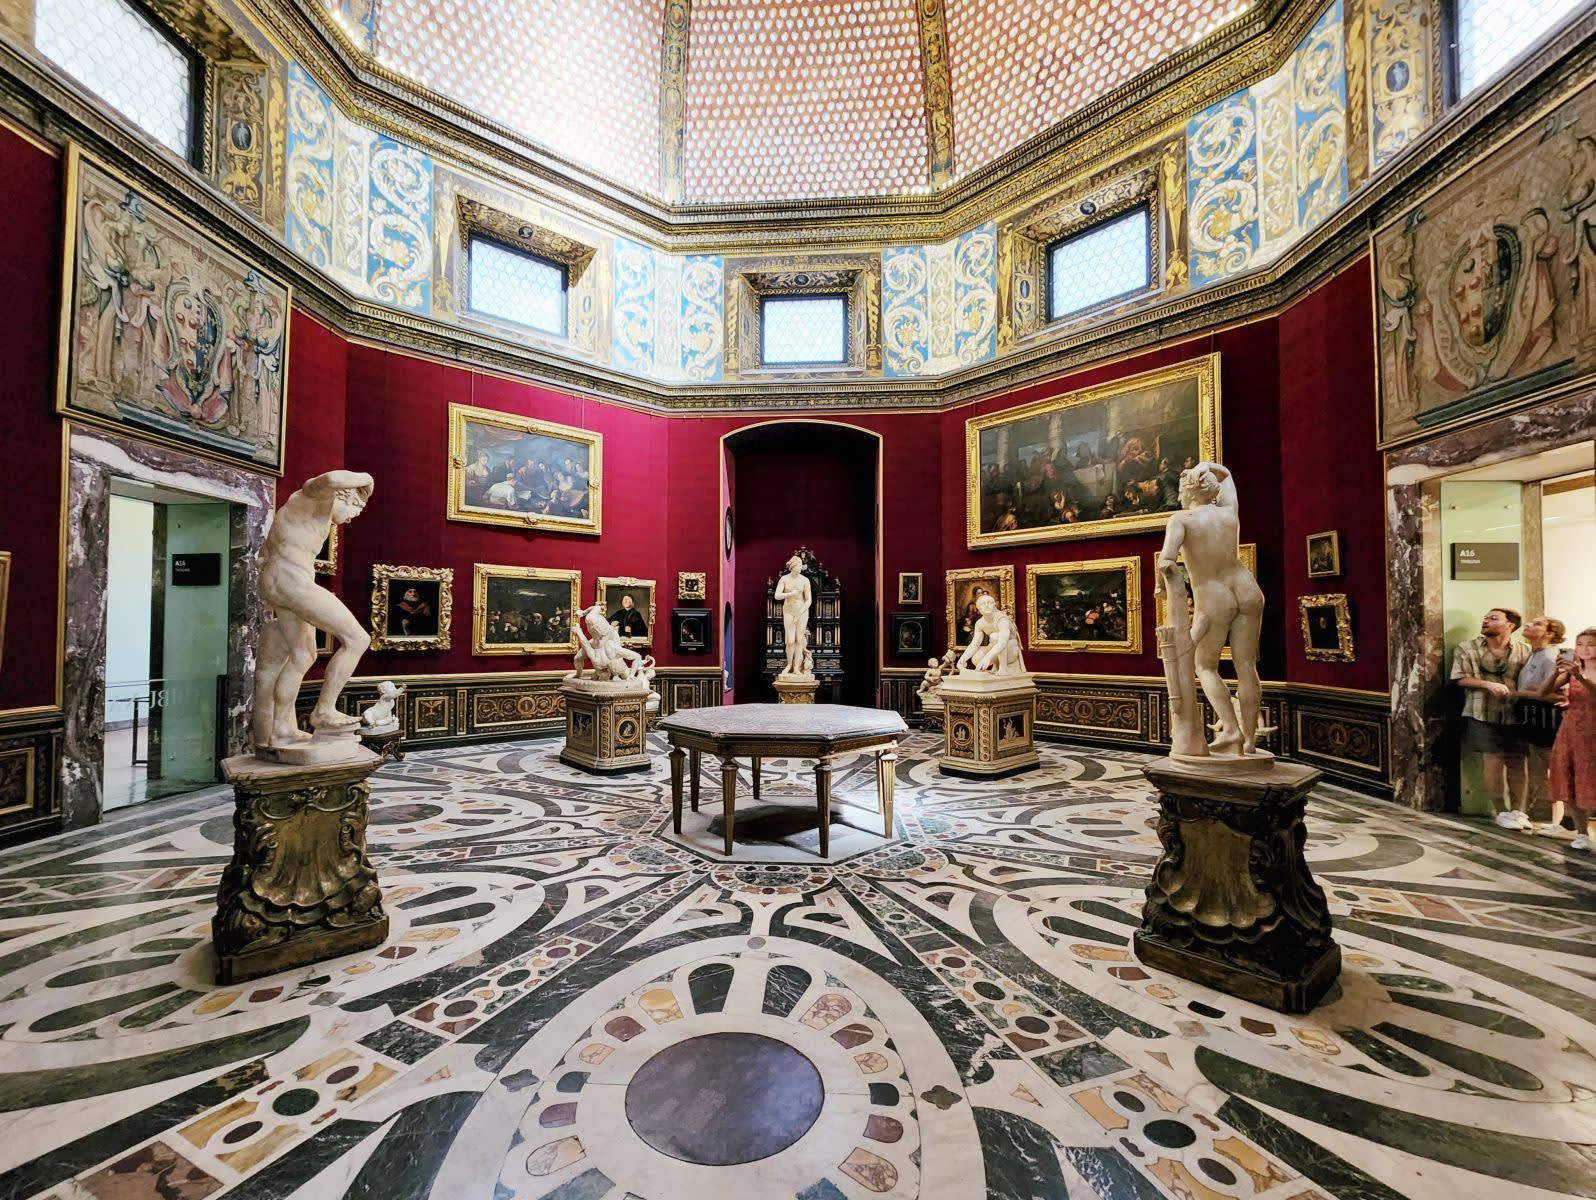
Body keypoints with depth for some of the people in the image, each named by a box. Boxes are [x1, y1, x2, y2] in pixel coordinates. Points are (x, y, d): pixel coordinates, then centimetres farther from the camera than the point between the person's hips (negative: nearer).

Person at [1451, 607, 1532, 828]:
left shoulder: (1524, 650, 5)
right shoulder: (1467, 649, 1)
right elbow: (1461, 678, -3)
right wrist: (1488, 684, -17)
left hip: (1515, 714, 2)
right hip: (1483, 714, -2)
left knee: (1518, 763, 6)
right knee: (1493, 762, -1)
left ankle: (1518, 810, 21)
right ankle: (1502, 812, 11)